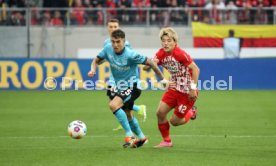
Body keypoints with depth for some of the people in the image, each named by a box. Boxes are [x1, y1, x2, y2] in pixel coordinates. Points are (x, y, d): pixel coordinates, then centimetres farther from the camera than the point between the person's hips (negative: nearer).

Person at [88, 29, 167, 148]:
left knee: (113, 105, -28)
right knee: (127, 116, 21)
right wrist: (93, 69, -18)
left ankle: (129, 135, -21)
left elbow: (149, 63, -17)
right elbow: (97, 60, 5)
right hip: (120, 88, 8)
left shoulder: (130, 55, -25)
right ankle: (141, 138, 43)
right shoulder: (108, 49, -9)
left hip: (132, 86, -8)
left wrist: (162, 79, -11)